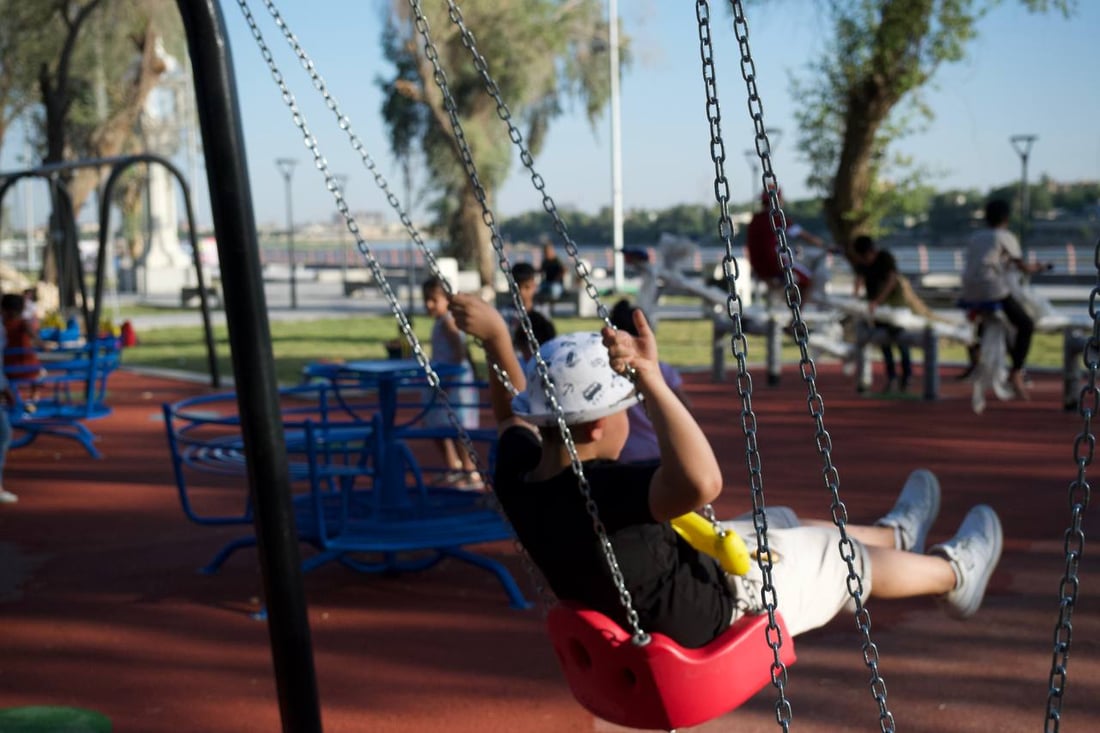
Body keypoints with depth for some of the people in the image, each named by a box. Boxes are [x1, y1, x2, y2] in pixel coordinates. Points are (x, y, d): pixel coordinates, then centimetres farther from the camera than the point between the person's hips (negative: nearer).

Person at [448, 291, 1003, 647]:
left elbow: (514, 415, 7)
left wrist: (497, 340, 5)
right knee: (844, 556, 16)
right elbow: (702, 482, -61)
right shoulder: (607, 491, -42)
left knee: (780, 527, 28)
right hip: (714, 612, -8)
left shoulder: (517, 475, -17)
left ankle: (894, 535, 56)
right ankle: (954, 573, 46)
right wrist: (651, 381, -60)